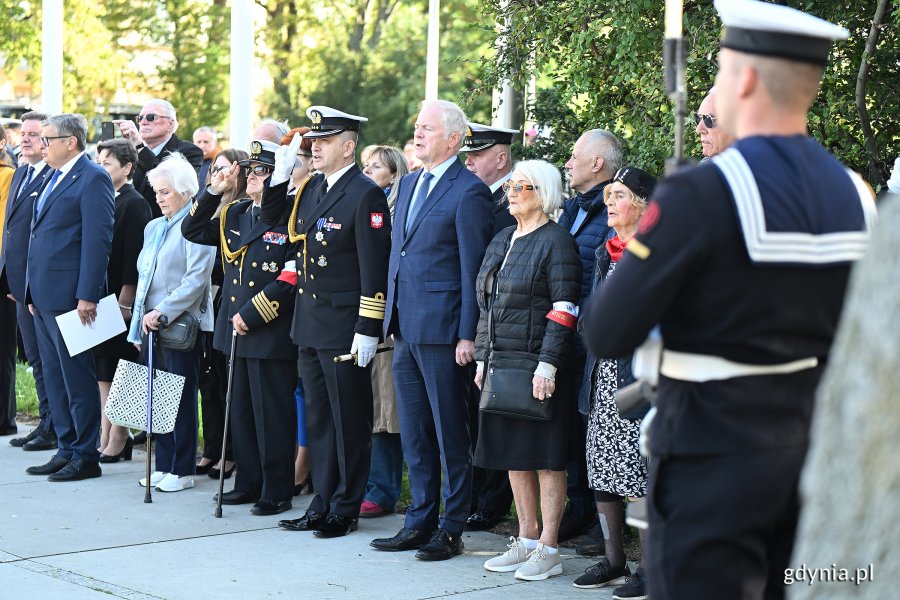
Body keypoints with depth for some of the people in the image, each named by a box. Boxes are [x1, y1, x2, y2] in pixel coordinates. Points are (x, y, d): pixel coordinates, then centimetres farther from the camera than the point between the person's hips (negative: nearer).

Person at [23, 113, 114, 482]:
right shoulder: (56, 178, 17)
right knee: (54, 378, 13)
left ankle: (86, 457, 3)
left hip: (70, 296, -9)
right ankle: (67, 449, 20)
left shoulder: (93, 179, -11)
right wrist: (32, 290, 17)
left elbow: (98, 241, -17)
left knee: (77, 377, -3)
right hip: (44, 296, 9)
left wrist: (87, 296, -21)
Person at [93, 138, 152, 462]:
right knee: (102, 369, 10)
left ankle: (118, 438, 6)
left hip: (121, 297, -7)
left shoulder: (134, 203, -10)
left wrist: (125, 300, -18)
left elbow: (134, 254, -14)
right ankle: (106, 436, 15)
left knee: (118, 372, -1)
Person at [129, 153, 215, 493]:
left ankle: (183, 470, 4)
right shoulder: (154, 227, 17)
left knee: (182, 397, -2)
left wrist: (162, 312, -19)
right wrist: (142, 318, 12)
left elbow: (196, 280, -16)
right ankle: (164, 465, 15)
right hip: (152, 325, 8)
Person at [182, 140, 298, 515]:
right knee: (241, 412, 14)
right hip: (237, 330, 8)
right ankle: (249, 484, 24)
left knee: (273, 415, -2)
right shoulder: (234, 214, 13)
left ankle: (277, 493, 6)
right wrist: (212, 194, 3)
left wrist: (253, 313, -18)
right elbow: (192, 231, 15)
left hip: (272, 335, -8)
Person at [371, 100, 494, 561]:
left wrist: (468, 334, -14)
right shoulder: (409, 184, 14)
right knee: (414, 434, 13)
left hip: (442, 329, -8)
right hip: (406, 328, 8)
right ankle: (420, 522, 22)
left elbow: (473, 268, -12)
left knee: (451, 435, 1)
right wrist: (392, 318, 14)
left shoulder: (469, 191, -10)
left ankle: (452, 530, 9)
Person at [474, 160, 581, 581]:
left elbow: (564, 311, -14)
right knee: (513, 456, 11)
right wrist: (482, 358, 13)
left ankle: (548, 551, 3)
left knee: (546, 458, -2)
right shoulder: (501, 242, 15)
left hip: (538, 369, -8)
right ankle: (527, 542, 20)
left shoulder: (557, 242, -9)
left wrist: (547, 365, -20)